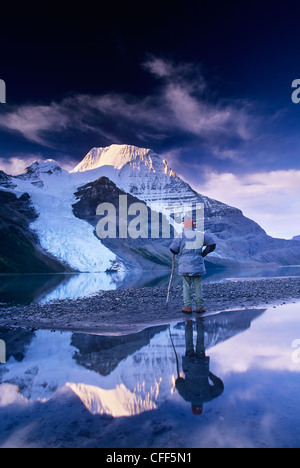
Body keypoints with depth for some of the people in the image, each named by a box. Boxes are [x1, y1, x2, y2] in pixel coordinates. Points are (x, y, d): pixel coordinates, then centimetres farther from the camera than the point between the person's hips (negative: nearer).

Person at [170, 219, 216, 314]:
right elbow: (212, 244, 11)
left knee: (186, 286, 6)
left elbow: (173, 249, -2)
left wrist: (176, 252, 22)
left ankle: (188, 307, 6)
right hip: (197, 264, 1)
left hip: (185, 264, -1)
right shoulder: (200, 235, 9)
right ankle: (199, 307, 11)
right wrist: (203, 254, 16)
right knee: (198, 286, 8)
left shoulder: (181, 236, 2)